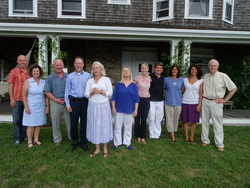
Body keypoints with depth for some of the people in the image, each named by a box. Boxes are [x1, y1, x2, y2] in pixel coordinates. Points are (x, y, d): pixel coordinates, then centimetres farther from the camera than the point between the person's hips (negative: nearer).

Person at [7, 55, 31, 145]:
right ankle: (17, 139, 15)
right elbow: (10, 86, 0)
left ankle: (23, 136, 23)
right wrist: (12, 99, -7)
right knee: (17, 120, 4)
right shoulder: (13, 72, 1)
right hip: (16, 100, -2)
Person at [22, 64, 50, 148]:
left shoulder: (43, 82, 6)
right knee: (31, 125, -1)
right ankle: (29, 141, 14)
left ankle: (36, 139, 22)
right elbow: (24, 95, -5)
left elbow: (46, 95, 8)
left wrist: (47, 106, 3)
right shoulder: (28, 82, -2)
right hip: (31, 107, -3)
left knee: (38, 124, 9)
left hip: (41, 107, 3)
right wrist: (26, 107, -11)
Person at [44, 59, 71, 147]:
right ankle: (57, 139, 23)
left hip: (67, 102, 0)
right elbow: (47, 91, 1)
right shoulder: (50, 78, 5)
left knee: (70, 121, 8)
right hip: (55, 103, 0)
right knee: (56, 122, 8)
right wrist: (56, 100, -10)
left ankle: (71, 137, 26)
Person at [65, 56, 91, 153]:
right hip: (74, 101, 0)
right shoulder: (70, 76, 7)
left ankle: (83, 143, 22)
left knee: (84, 123, 7)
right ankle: (74, 143, 22)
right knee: (73, 123, 5)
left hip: (85, 101, 0)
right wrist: (67, 104, 0)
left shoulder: (88, 75, 6)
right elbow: (67, 91, 7)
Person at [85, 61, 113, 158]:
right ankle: (97, 149, 19)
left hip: (104, 106, -2)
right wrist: (93, 92, -14)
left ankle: (105, 149, 17)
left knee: (104, 125, 2)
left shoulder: (106, 79, 3)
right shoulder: (90, 81, 10)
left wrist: (100, 91, -15)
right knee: (94, 126, 5)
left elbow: (110, 93, -3)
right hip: (93, 106, 2)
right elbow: (86, 94, 4)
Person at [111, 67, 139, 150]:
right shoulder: (118, 84, 2)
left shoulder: (133, 85, 3)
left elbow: (136, 99, 3)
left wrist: (136, 110, -2)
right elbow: (113, 97, 1)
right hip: (119, 110, 0)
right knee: (117, 127, 6)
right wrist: (113, 108, -5)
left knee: (128, 127, 11)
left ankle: (127, 143, 25)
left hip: (129, 110, 1)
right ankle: (117, 143, 21)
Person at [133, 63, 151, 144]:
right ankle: (138, 136, 22)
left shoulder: (149, 78, 6)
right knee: (137, 119, 5)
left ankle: (143, 137, 21)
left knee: (144, 120, 8)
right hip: (138, 100, -3)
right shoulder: (137, 78, -5)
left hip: (146, 101, 3)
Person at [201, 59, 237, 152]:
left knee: (218, 124, 0)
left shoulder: (223, 76, -5)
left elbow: (234, 88, -2)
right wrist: (202, 98, 9)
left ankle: (219, 144, 11)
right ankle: (205, 140, 22)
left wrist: (225, 99, -6)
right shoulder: (205, 76, 8)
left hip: (216, 103, -4)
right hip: (205, 101, 4)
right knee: (205, 122, 9)